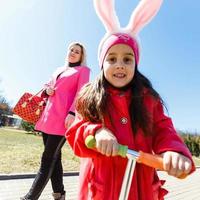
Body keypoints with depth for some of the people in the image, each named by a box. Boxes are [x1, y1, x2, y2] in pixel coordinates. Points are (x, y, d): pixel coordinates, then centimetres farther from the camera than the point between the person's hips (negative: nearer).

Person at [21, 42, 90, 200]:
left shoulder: (83, 70, 7)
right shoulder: (59, 70, 25)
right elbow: (48, 87, 29)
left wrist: (72, 113, -19)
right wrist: (47, 90, 4)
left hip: (63, 117, -6)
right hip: (48, 115, 7)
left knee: (47, 159, -6)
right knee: (54, 157, 9)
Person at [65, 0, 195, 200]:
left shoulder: (148, 98, 1)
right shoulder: (89, 97, -3)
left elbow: (162, 131, -1)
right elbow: (75, 133, -5)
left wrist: (174, 150, -23)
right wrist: (96, 132, -26)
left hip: (141, 182, 2)